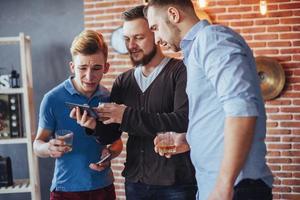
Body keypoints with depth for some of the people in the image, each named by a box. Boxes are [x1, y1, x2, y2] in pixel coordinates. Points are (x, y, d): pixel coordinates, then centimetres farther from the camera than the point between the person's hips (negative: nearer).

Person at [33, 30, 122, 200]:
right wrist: (48, 148, -27)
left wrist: (110, 153, -12)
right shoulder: (53, 99, -12)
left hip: (103, 186, 3)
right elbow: (38, 143, -6)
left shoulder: (110, 98, -3)